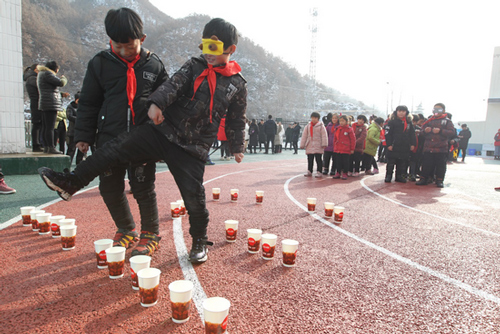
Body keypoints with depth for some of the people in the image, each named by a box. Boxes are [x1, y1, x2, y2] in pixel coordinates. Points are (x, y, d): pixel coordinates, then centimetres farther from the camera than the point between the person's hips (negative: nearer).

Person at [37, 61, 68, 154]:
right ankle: (51, 147, -13)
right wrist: (64, 78, 8)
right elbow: (61, 83, -11)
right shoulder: (47, 74, -7)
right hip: (50, 104, -11)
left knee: (45, 127, 9)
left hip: (44, 104, 11)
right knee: (50, 127, -12)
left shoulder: (41, 74, 25)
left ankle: (46, 147, 12)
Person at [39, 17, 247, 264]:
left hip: (192, 149, -2)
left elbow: (237, 120, 13)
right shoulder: (194, 66, 8)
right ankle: (70, 183, 5)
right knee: (117, 147, -9)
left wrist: (236, 147, 14)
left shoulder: (237, 84, 5)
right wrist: (157, 103, -28)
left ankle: (199, 241, 21)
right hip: (162, 131, 3)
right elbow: (173, 84, -9)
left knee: (194, 197, -3)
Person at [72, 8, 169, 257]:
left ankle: (150, 234, 18)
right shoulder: (100, 63, 5)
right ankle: (126, 230, 30)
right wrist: (83, 136, 5)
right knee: (110, 188, 8)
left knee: (143, 188, -1)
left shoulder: (154, 65, 4)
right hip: (109, 139, 3)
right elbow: (88, 103, 9)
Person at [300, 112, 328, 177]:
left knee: (318, 159, -2)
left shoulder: (321, 126, 1)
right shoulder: (308, 126, 11)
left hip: (318, 146, -4)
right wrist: (302, 145, 9)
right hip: (309, 146, 4)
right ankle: (309, 171, 19)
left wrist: (324, 144, -12)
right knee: (310, 160, 9)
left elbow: (324, 135, -4)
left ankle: (319, 172, 5)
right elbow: (304, 136, 12)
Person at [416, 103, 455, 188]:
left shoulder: (447, 121, 4)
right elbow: (422, 131, 19)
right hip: (428, 148, 2)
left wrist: (440, 131, -18)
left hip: (441, 149, -2)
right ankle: (424, 178, 12)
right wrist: (425, 131, -5)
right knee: (426, 164, 4)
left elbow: (452, 132, -6)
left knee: (440, 165, 3)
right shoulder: (429, 121, 14)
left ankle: (439, 180, 12)